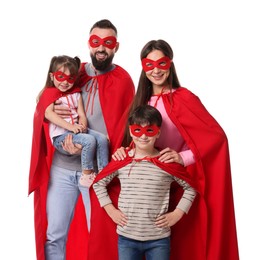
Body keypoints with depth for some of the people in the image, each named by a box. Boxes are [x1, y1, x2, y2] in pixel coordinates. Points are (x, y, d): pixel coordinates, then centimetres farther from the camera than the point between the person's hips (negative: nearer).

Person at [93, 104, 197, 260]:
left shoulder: (168, 163, -6)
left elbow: (190, 188, 3)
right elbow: (99, 183, 10)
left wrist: (177, 213, -4)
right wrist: (110, 209, 3)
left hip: (159, 239, -1)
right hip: (127, 237, 1)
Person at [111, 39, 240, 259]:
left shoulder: (184, 98, -12)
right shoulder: (142, 100, 8)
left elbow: (217, 136, -16)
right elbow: (132, 139, 12)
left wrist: (184, 157, -26)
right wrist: (123, 150, -10)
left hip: (181, 183, -6)